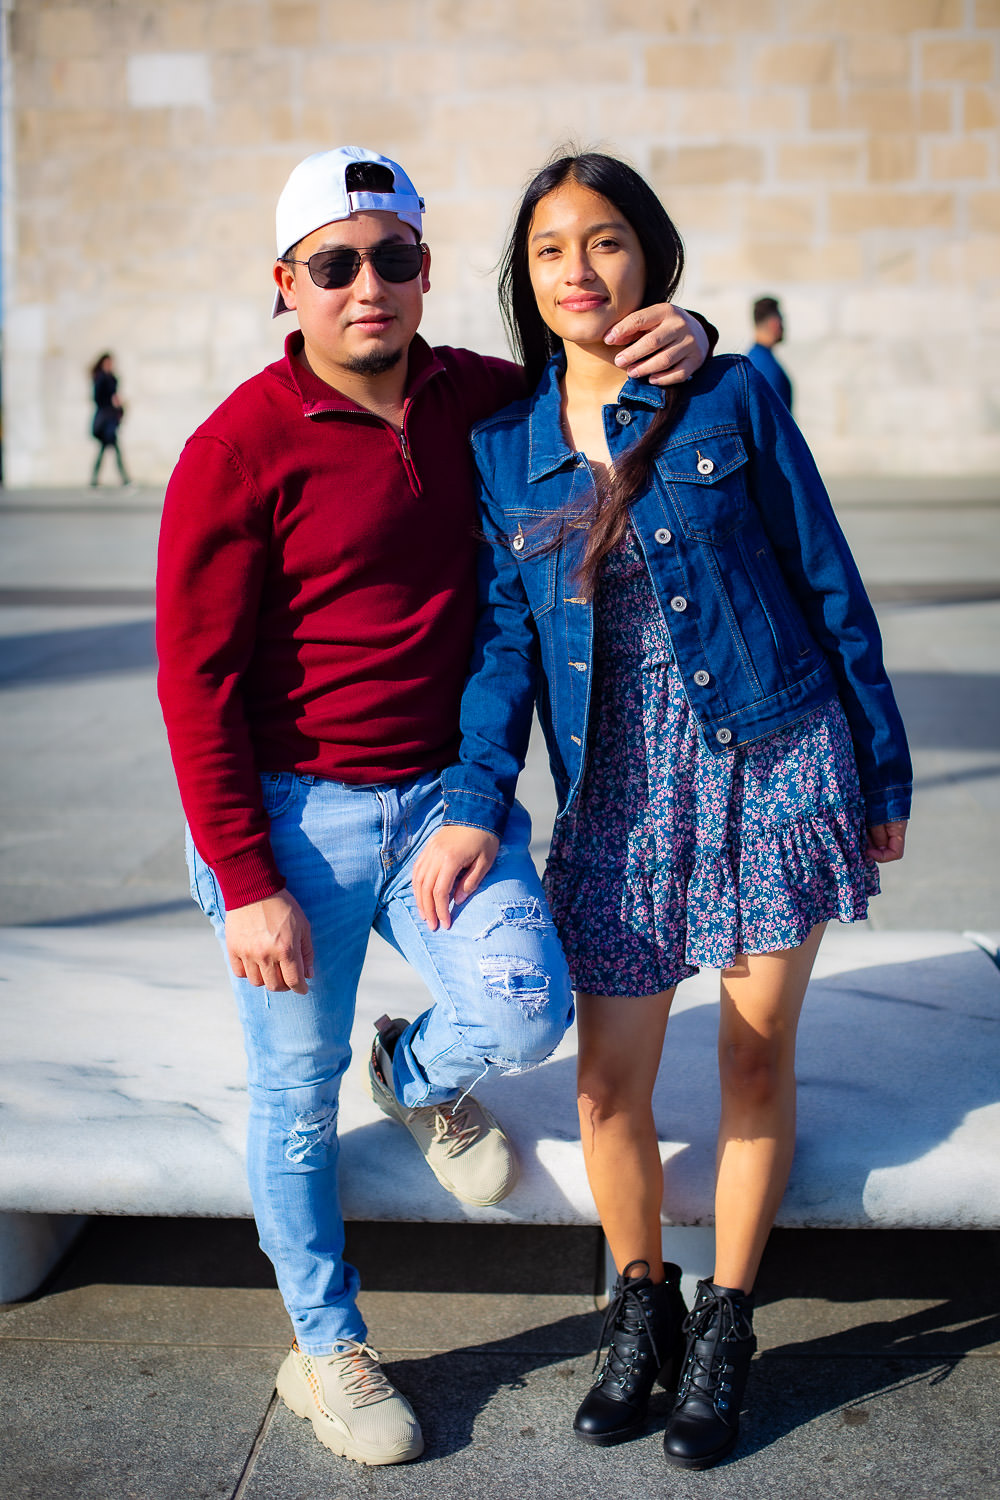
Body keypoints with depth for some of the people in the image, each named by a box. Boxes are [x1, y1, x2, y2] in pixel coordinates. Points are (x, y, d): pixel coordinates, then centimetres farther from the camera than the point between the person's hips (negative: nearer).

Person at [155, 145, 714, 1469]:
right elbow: (195, 681, -12)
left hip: (441, 793, 4)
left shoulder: (475, 398, 3)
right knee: (295, 1099, 8)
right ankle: (326, 1353, 33)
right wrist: (247, 884, -14)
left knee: (525, 1014, -16)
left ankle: (420, 1077, 23)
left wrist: (680, 340, -3)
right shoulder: (241, 450, -13)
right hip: (290, 814, -3)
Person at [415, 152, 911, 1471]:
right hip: (622, 793, 2)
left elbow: (827, 585, 2)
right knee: (609, 1080, 3)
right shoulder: (504, 443, 4)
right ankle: (643, 1310, 30)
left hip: (775, 765, -2)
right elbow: (506, 633, 1)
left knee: (757, 1057, 7)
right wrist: (474, 803, -13)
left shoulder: (733, 398, -2)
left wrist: (883, 769, 4)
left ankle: (724, 1335, 27)